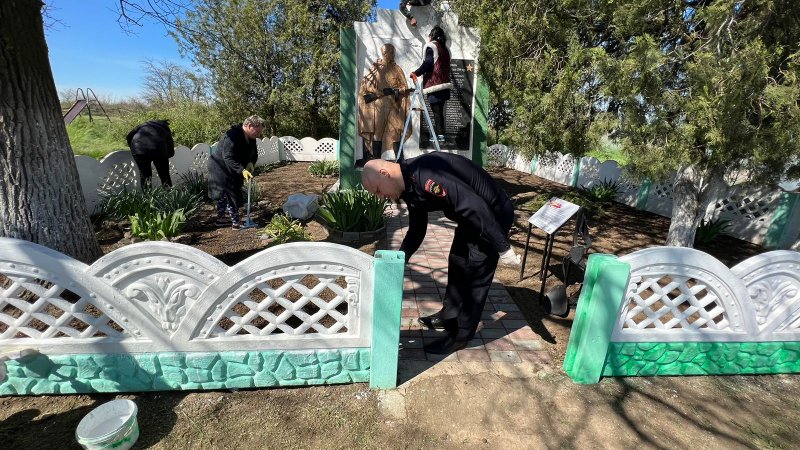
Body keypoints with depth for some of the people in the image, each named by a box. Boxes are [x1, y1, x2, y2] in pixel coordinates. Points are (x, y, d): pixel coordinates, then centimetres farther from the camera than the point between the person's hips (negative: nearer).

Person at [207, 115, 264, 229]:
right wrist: (242, 170, -43)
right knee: (231, 195, -7)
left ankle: (220, 219, 29)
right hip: (221, 170, -9)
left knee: (224, 195, 18)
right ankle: (235, 223, -1)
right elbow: (228, 158, -35)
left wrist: (251, 163, -17)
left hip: (232, 171, 9)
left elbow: (254, 154, 5)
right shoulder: (232, 136, -29)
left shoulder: (250, 138, -1)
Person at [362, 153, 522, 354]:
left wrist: (502, 247, -25)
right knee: (457, 263, 18)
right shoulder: (409, 187, 1)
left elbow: (475, 206, -32)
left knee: (474, 274, -2)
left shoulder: (425, 176, -31)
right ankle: (449, 316, 37)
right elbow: (416, 231, 11)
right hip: (472, 217, 10)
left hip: (493, 214, -9)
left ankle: (460, 336, 14)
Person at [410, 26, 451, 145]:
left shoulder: (431, 46, -3)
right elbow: (445, 66, 19)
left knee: (436, 110, -7)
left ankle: (440, 134, -9)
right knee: (439, 109, 13)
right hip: (444, 83, 8)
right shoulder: (445, 48, 19)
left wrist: (416, 73, -9)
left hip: (434, 84, -7)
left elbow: (428, 63, -14)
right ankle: (438, 132, 19)